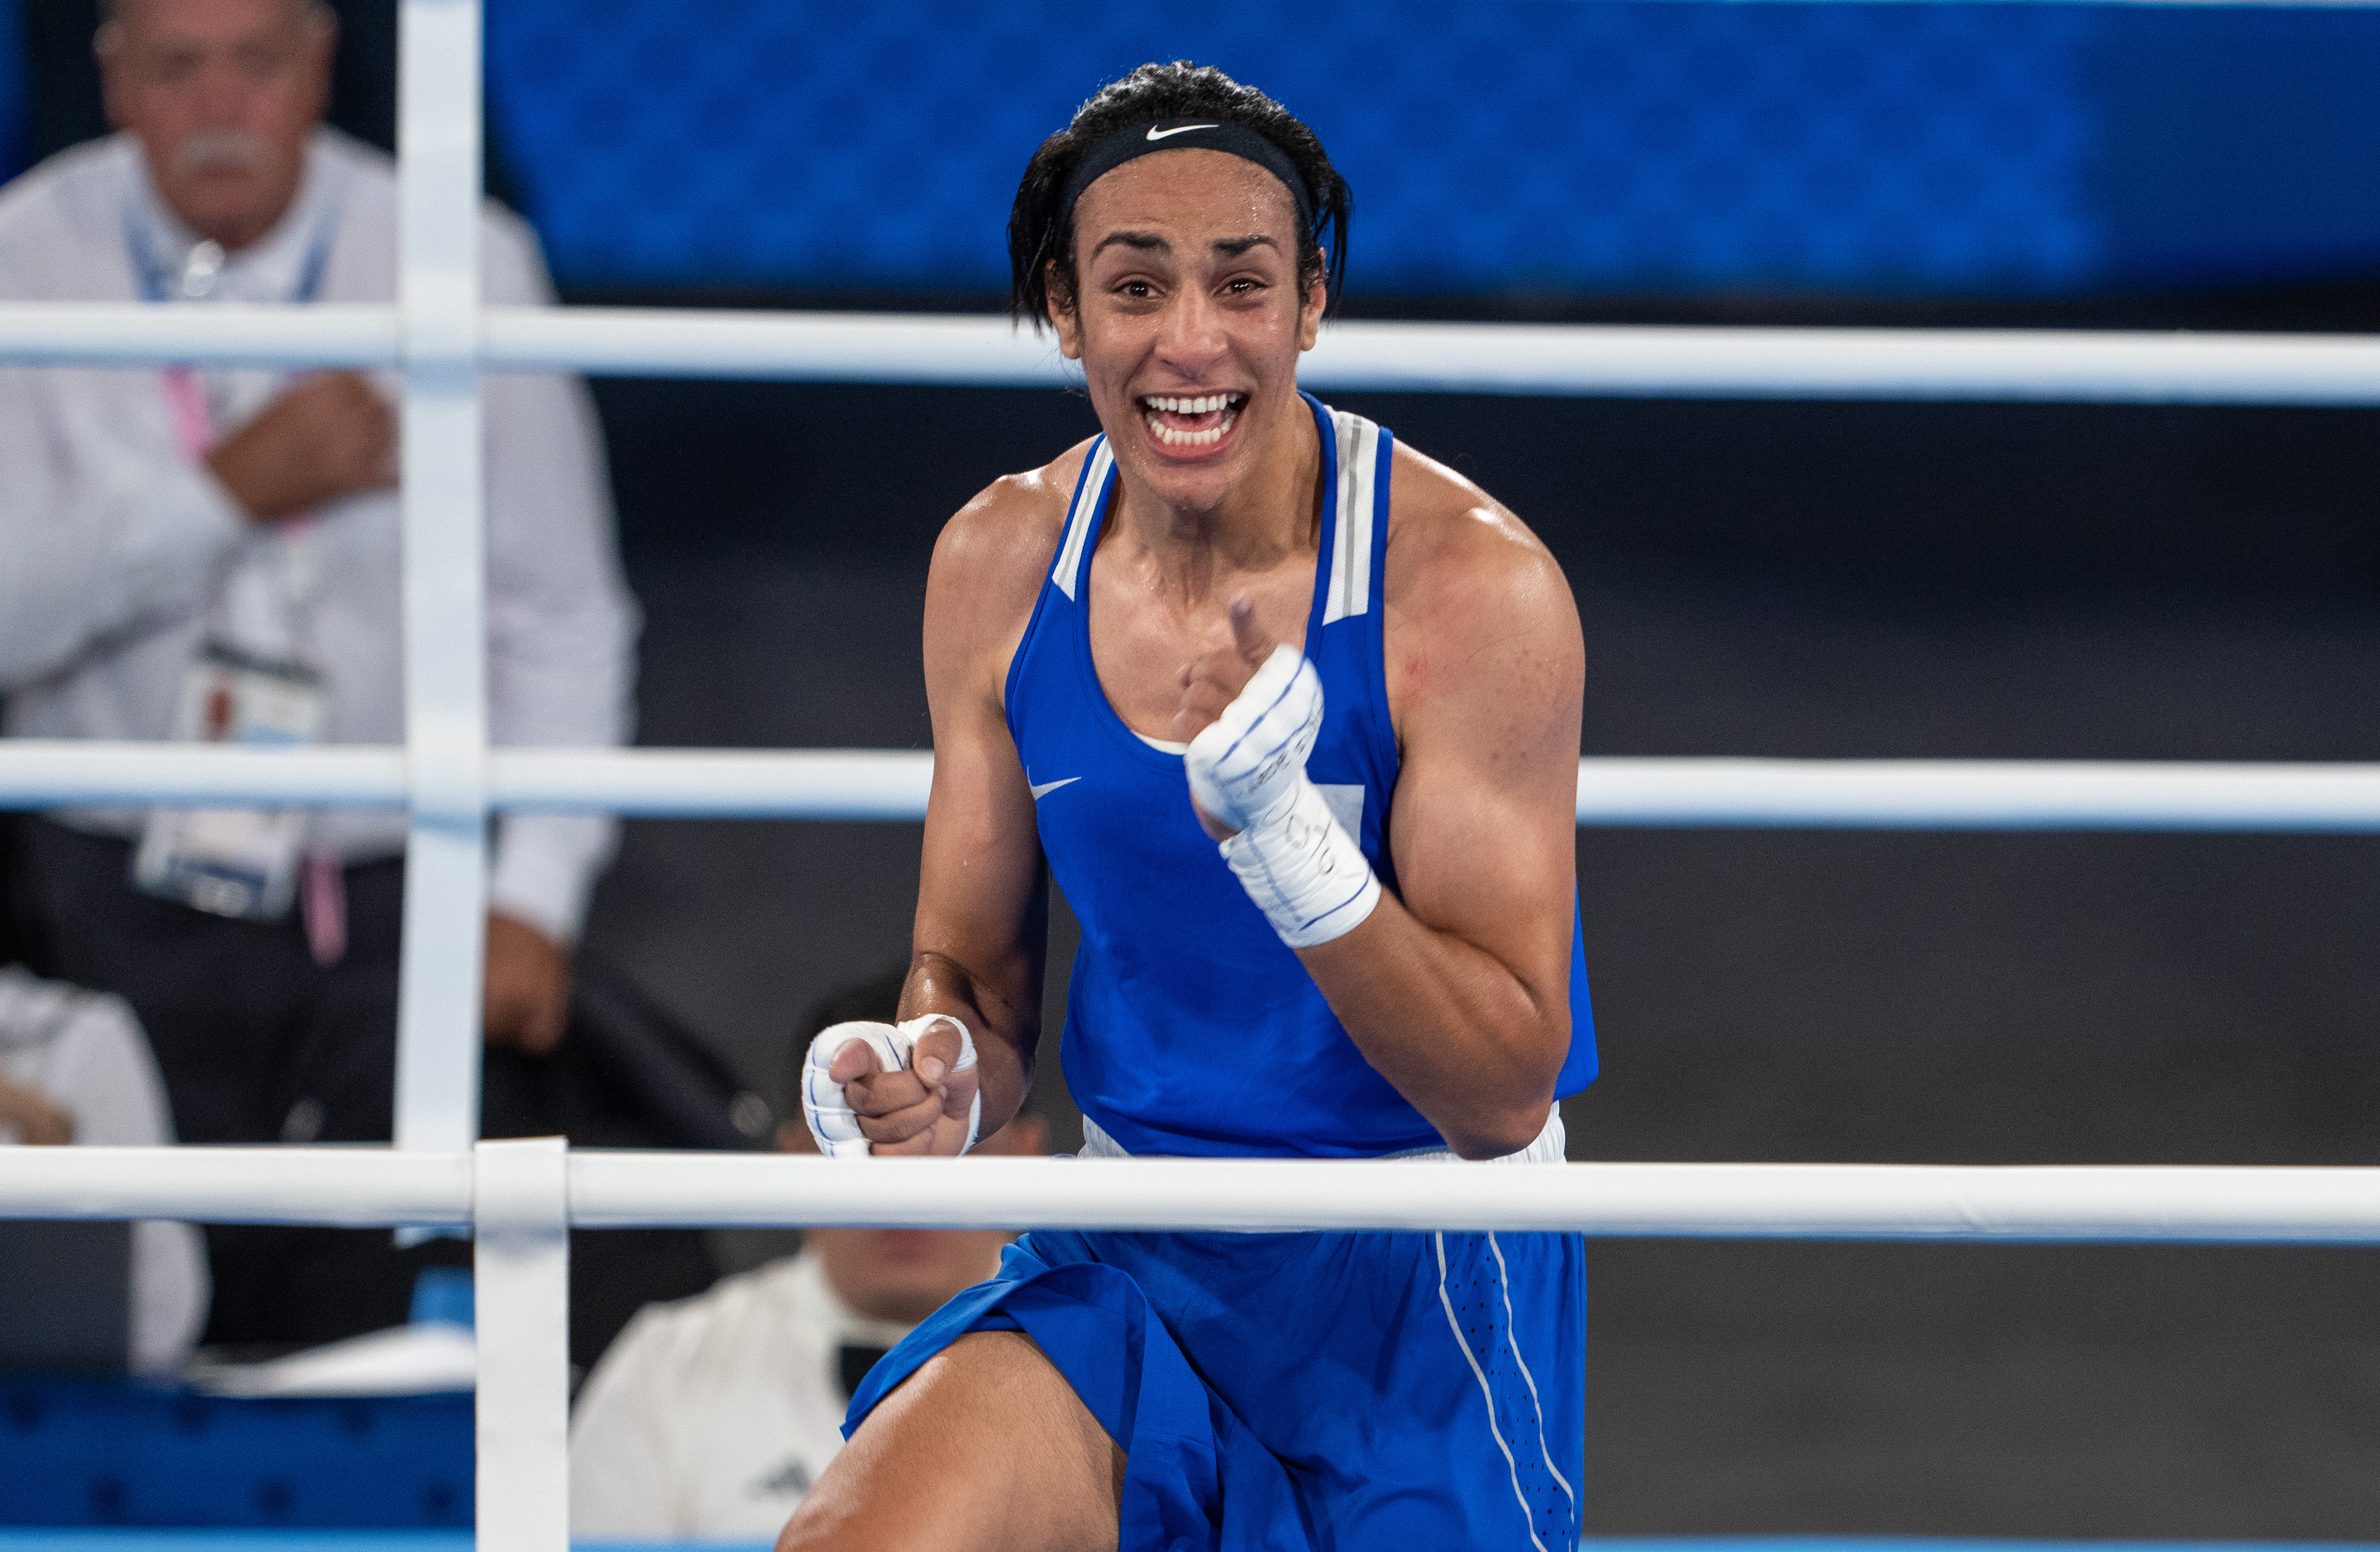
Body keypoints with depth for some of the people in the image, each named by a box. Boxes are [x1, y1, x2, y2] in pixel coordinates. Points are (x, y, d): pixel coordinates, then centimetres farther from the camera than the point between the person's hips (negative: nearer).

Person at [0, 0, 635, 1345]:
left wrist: (537, 894, -3)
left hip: (390, 911, 0)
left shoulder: (462, 266, -3)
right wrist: (229, 490, -21)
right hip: (132, 905, 0)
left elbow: (563, 615, 3)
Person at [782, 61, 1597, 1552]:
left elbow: (1506, 1094, -18)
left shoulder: (1472, 579, -16)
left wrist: (1287, 838, -32)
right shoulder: (1001, 564, -2)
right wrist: (936, 1078, -14)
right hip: (1128, 1262, 3)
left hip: (1419, 1274, -2)